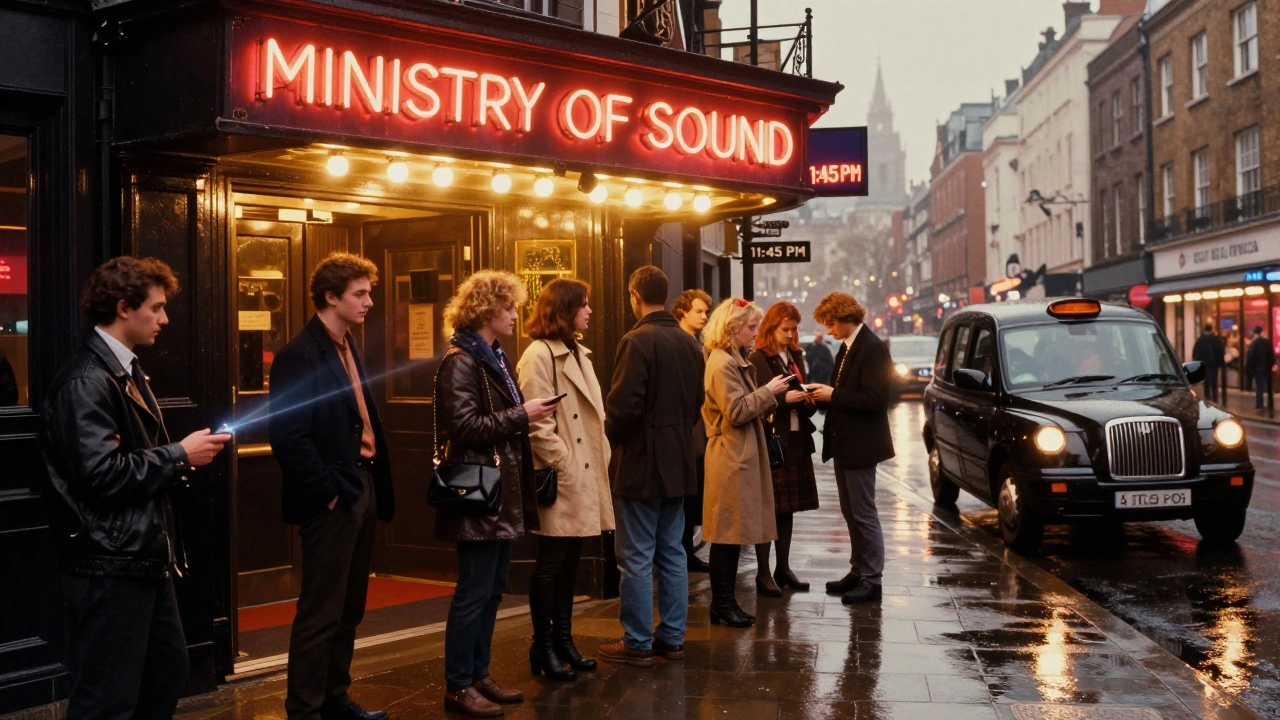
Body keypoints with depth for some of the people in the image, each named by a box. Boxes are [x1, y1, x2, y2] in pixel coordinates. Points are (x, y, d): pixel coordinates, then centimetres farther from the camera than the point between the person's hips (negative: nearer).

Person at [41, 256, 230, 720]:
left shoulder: (126, 372, 15)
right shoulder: (88, 380, -17)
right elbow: (102, 475, -26)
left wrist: (186, 456, 3)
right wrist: (180, 455, -15)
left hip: (144, 559, 10)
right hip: (109, 566, -10)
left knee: (169, 671, 19)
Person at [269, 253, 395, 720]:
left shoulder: (349, 349, 13)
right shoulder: (299, 356, -14)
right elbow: (288, 437, -20)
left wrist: (375, 487, 9)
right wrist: (327, 492, -16)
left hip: (363, 489, 9)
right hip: (331, 500, -9)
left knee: (349, 608, 16)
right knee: (321, 612, -2)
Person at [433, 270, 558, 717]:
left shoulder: (495, 358, 18)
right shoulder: (461, 361, -12)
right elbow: (464, 425, -21)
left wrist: (527, 416, 11)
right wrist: (520, 416, -16)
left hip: (503, 494, 10)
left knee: (492, 590, 13)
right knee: (474, 592, -4)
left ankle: (478, 676, 23)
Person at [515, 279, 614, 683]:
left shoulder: (577, 353, 17)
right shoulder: (539, 355, -12)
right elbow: (536, 423, -19)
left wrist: (602, 457, 11)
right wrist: (563, 466, -18)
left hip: (586, 475, 9)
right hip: (562, 479, -9)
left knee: (570, 563, 13)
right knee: (551, 563, 0)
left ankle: (563, 641, 21)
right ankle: (543, 647, 9)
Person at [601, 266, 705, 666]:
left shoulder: (638, 341, -17)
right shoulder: (689, 343, 8)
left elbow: (623, 406, -21)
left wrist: (612, 435, -3)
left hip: (640, 466, -8)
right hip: (678, 464, 8)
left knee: (636, 558, 0)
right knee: (672, 554, 14)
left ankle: (637, 644, 6)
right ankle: (672, 637, 20)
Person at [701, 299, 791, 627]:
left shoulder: (735, 361, 19)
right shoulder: (722, 364, -14)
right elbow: (737, 412, -19)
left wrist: (773, 398, 11)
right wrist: (768, 391, -11)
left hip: (741, 455, 10)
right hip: (730, 457, -10)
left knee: (733, 533, 11)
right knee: (728, 532, -5)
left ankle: (725, 602, 16)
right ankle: (722, 604, 2)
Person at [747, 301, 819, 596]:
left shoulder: (796, 356, 14)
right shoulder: (757, 359, -8)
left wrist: (807, 400, -2)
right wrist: (783, 399, -21)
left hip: (796, 440, 7)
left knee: (788, 508, 11)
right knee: (766, 508, -3)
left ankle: (783, 568, 19)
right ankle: (763, 573, 3)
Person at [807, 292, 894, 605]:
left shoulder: (873, 348, -17)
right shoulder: (846, 348, 13)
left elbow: (873, 400, -23)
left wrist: (833, 395, -19)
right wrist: (825, 393, 0)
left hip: (860, 444, -10)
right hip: (843, 442, 10)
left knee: (863, 513, -4)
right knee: (851, 512, 16)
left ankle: (872, 579, 3)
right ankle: (858, 571, 26)